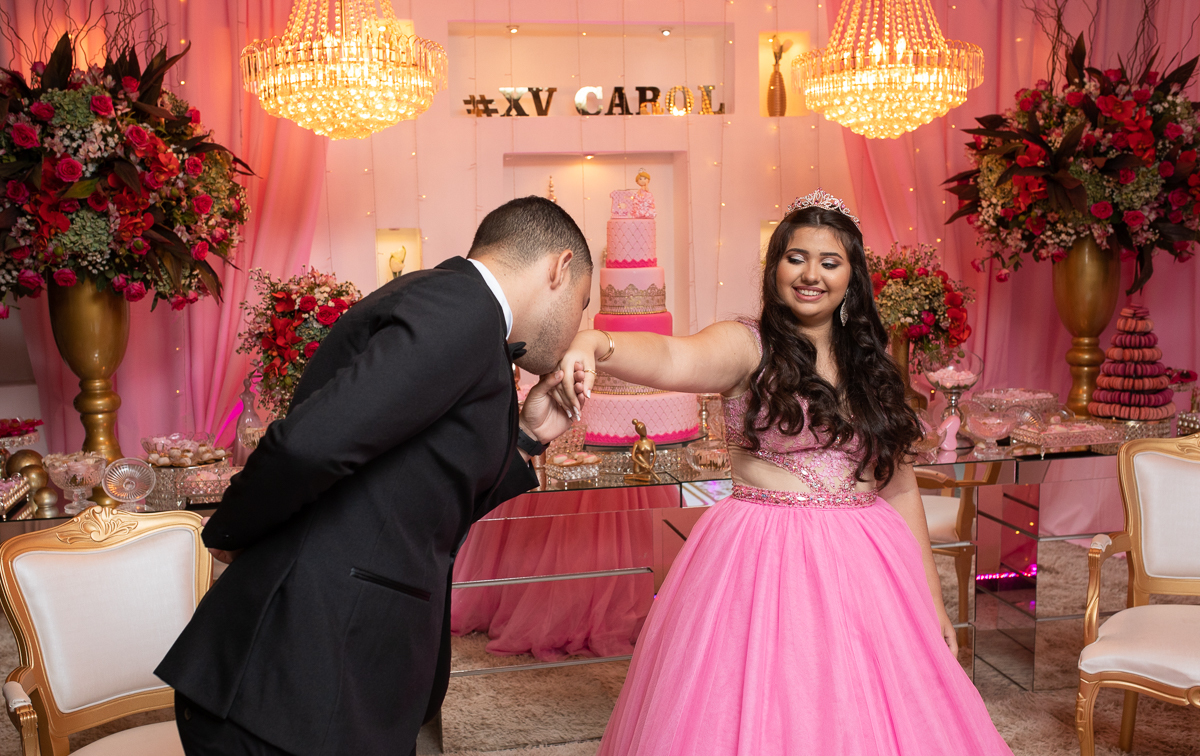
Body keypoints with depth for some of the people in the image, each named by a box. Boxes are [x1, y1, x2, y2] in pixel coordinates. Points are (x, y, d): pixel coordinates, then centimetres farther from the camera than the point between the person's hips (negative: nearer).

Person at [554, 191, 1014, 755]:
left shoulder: (870, 367, 11)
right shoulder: (746, 346, -4)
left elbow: (898, 487, 13)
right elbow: (674, 359, -27)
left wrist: (932, 600, 13)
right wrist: (595, 344, -49)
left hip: (861, 569, 4)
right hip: (761, 565, -4)